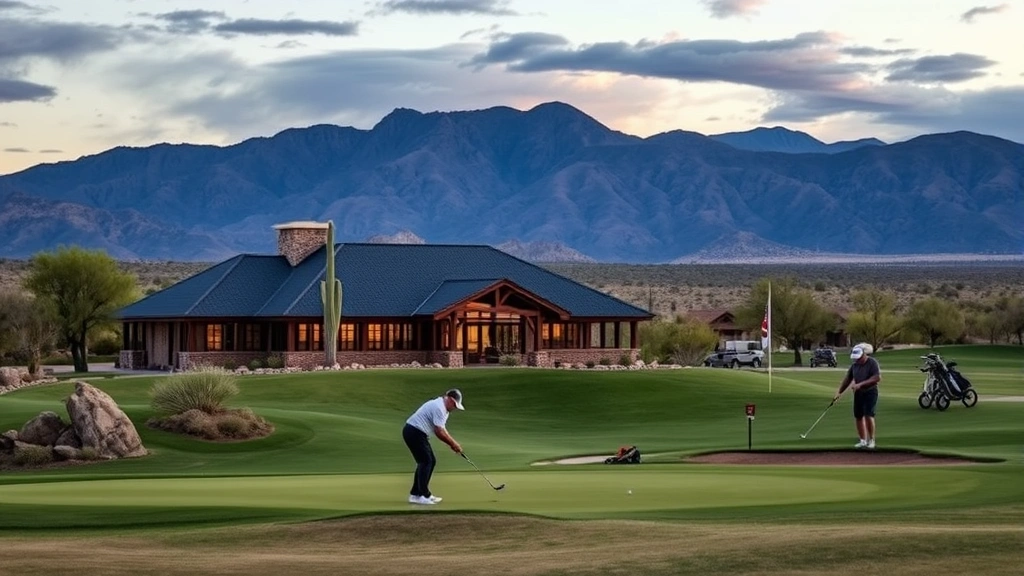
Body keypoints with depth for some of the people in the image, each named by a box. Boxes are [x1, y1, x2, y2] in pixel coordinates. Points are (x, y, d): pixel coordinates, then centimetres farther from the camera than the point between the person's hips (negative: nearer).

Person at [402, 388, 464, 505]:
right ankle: (422, 495, -13)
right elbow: (439, 432, -20)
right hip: (415, 433, -11)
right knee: (426, 461, -11)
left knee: (431, 461, 13)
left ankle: (416, 493, 16)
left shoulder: (441, 407, 16)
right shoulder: (439, 408, -18)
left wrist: (453, 444, 10)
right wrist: (453, 444, -9)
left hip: (415, 433, 11)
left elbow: (442, 430, 20)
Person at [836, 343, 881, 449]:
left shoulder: (872, 363, -12)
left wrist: (861, 384, -22)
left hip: (870, 392, -6)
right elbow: (847, 379, 13)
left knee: (868, 415, -16)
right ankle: (863, 441, 14)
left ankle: (871, 440, -5)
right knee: (858, 416, 4)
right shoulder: (854, 365, 6)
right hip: (858, 393, 6)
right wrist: (839, 392, 6)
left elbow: (877, 377, -20)